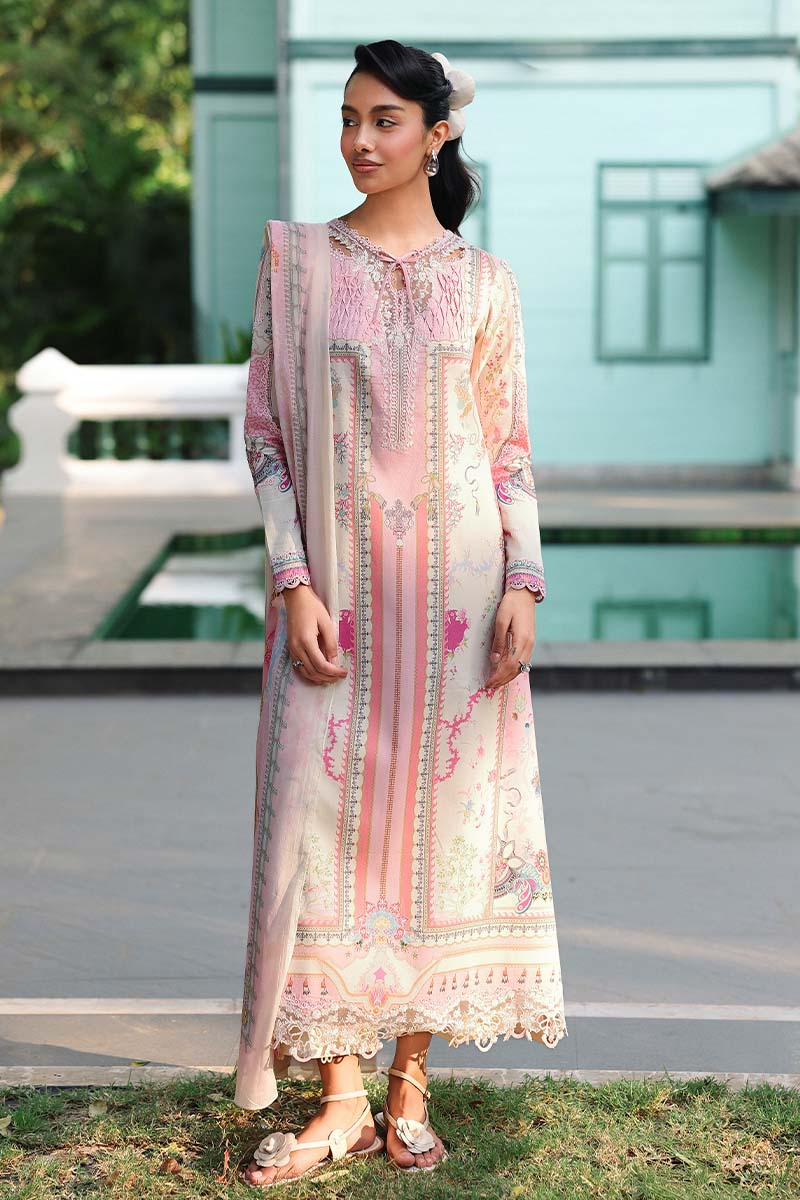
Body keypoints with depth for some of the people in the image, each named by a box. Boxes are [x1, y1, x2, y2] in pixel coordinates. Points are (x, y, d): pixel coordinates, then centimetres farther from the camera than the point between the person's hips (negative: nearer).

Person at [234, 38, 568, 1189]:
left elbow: (511, 447, 6)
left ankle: (412, 1082, 16)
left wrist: (523, 586, -6)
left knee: (443, 813, 3)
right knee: (325, 814, -3)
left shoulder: (484, 281, 6)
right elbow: (266, 429, 2)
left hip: (456, 584, 0)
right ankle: (342, 1098, 7)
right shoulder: (297, 259, 5)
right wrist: (294, 581, -8)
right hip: (335, 584, 0)